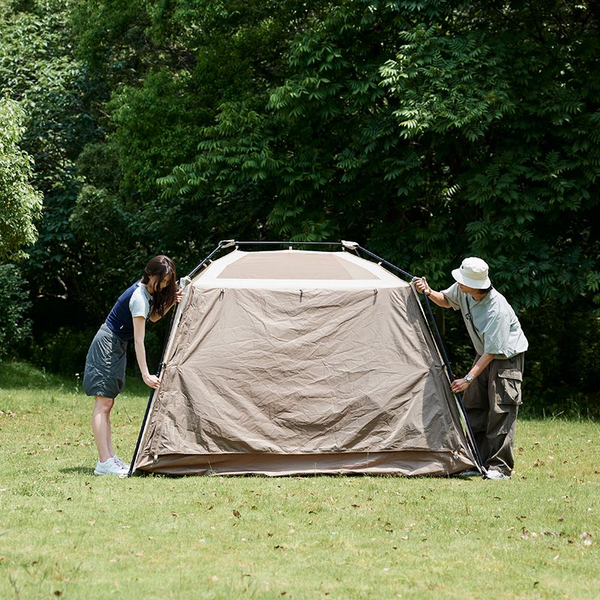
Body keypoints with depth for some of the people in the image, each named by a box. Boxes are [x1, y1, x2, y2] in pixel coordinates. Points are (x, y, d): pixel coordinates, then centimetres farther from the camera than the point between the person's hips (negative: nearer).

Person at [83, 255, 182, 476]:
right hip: (107, 344, -10)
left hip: (116, 346, 10)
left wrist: (170, 303, 4)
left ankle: (110, 458, 9)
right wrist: (145, 375, -25)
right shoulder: (139, 298, -23)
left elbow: (153, 317, 22)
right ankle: (104, 463, -16)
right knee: (103, 402, -12)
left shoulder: (148, 292, 4)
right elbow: (139, 341, -25)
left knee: (107, 404, 8)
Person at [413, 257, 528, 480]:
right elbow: (447, 301, 13)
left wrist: (468, 378, -31)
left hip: (507, 356, -8)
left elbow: (492, 351, -31)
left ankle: (499, 467, -9)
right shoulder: (462, 291, -12)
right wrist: (429, 293, -8)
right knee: (474, 407, 7)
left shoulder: (497, 309, -35)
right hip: (484, 355, 8)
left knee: (501, 410, -12)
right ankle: (479, 462, 13)